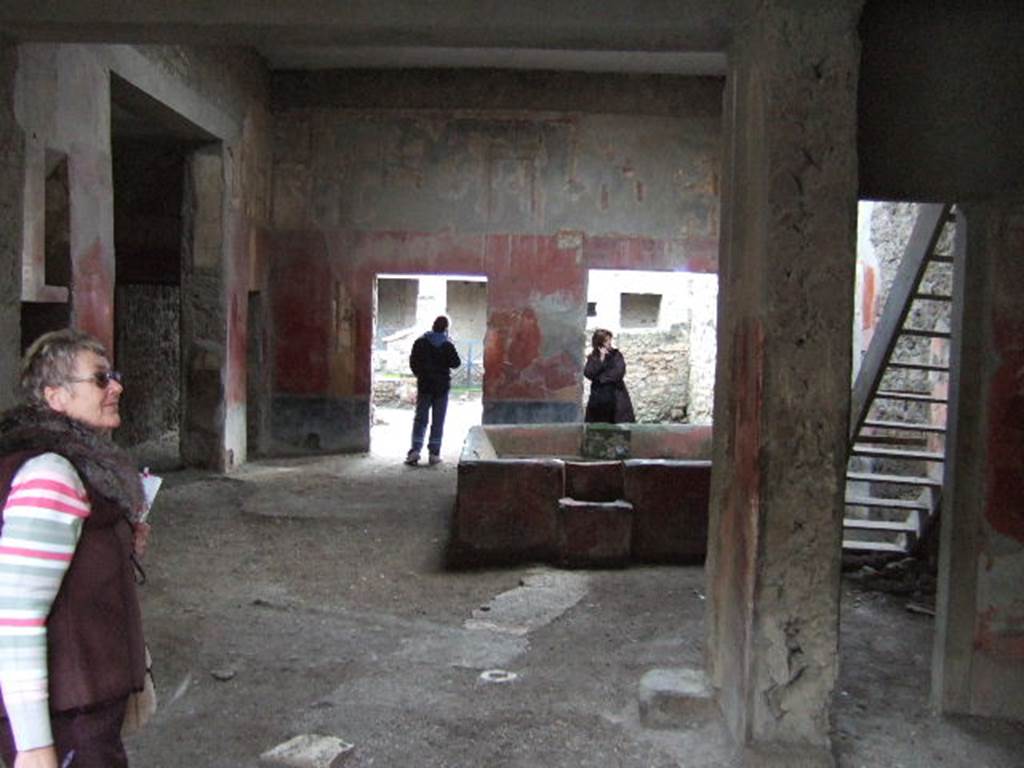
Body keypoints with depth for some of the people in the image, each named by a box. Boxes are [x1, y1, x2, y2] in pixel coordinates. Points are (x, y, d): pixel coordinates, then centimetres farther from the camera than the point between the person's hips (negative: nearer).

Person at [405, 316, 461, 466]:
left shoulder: (420, 342, -1)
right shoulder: (447, 345, -10)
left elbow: (413, 362, 2)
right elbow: (456, 363, -7)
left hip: (424, 385, 2)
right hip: (441, 386, -2)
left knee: (420, 419, 8)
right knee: (438, 421, 5)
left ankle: (415, 450, -5)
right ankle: (434, 453, 3)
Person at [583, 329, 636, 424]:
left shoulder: (616, 355, 3)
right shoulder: (592, 357, 7)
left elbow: (619, 373, -10)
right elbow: (588, 373, -10)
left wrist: (601, 377, -5)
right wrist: (601, 358, -11)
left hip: (616, 396, -2)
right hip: (598, 398, 2)